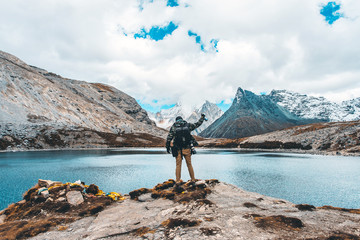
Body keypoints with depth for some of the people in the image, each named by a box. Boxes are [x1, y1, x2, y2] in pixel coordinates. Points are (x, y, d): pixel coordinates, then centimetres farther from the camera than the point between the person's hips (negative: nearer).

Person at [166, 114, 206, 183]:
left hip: (178, 149, -1)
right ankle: (193, 180, 19)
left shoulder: (173, 127, 3)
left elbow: (169, 138, -1)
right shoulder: (188, 125, 4)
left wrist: (167, 147, 7)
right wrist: (202, 117, 31)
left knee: (178, 165, 7)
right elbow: (197, 124, 16)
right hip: (187, 149, 1)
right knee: (189, 164, 11)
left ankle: (177, 181, 7)